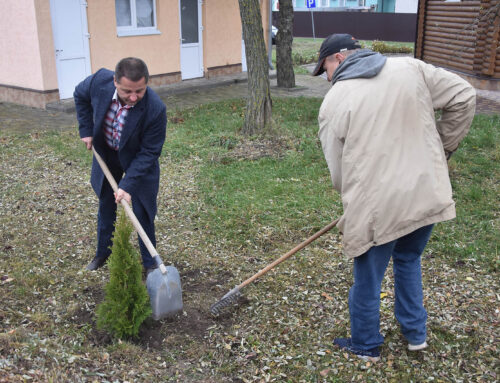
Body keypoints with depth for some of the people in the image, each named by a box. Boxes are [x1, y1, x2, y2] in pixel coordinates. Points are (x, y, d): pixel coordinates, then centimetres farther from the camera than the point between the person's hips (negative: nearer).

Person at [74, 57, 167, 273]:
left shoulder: (156, 109, -37)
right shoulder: (101, 80, -29)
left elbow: (149, 152, -27)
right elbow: (80, 95, -3)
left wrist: (128, 185, -32)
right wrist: (86, 130, -8)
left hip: (137, 159, -3)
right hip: (105, 154, 4)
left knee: (142, 211, 0)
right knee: (106, 205, 19)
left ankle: (149, 262, 19)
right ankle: (103, 253, 39)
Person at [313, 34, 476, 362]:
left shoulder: (334, 102, -4)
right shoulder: (409, 68, 3)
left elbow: (339, 174, -2)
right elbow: (463, 97, 3)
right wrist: (439, 152, 10)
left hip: (375, 209, -4)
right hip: (428, 196, 5)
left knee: (367, 281, 16)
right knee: (409, 261, 29)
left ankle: (366, 346, 37)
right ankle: (415, 333, 43)